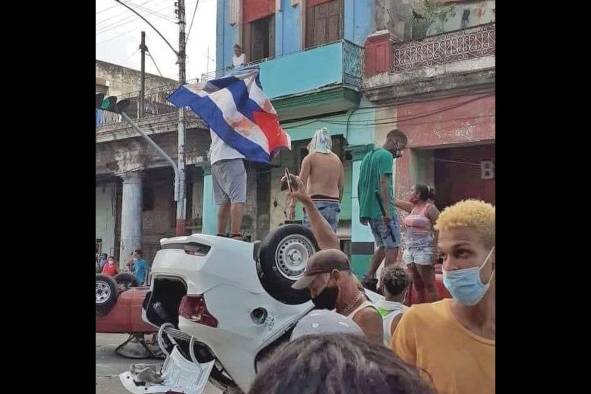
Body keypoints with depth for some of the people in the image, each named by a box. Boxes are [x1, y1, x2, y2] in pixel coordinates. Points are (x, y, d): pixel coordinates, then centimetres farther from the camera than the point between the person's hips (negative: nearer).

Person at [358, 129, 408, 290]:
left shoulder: (368, 155, 19)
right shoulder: (386, 156, -9)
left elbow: (360, 185, 20)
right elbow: (384, 183, -20)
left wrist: (362, 212, 22)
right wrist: (387, 212, -22)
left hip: (368, 209, 9)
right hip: (382, 211, -9)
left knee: (382, 246, 16)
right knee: (392, 248, -2)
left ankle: (369, 279, 11)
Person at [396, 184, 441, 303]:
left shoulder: (429, 208, -6)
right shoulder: (412, 207, 16)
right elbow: (396, 201, 27)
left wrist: (435, 251, -16)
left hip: (424, 251, -8)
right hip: (410, 250, 8)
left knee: (429, 285, -8)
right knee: (417, 285, 8)